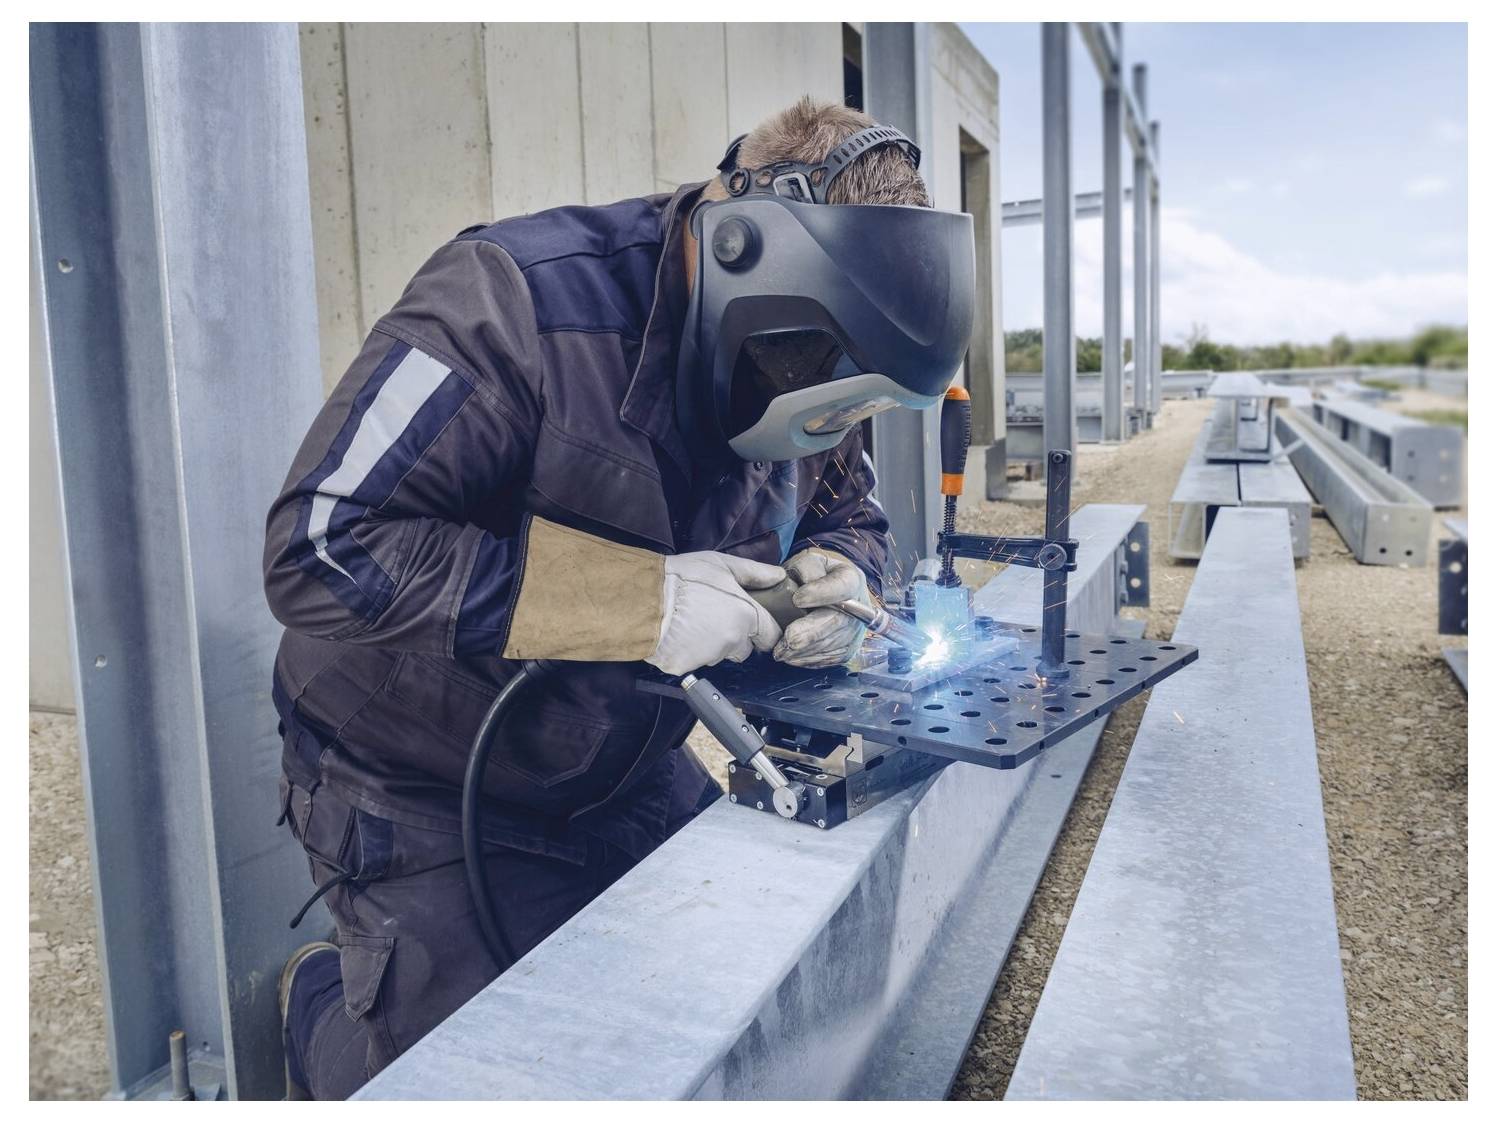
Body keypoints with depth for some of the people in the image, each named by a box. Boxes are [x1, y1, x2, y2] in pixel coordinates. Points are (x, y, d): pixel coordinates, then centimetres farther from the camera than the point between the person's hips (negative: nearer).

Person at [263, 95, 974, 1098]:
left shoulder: (779, 362, -6)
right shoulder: (517, 302, -28)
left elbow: (848, 511, 8)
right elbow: (322, 549, -32)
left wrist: (838, 576, -18)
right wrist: (637, 600, -35)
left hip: (632, 779, 7)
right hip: (424, 801, -6)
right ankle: (321, 1008, 29)